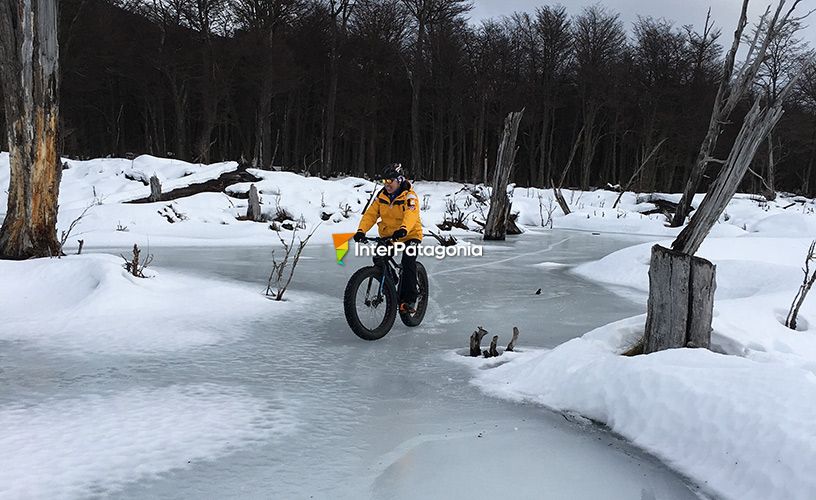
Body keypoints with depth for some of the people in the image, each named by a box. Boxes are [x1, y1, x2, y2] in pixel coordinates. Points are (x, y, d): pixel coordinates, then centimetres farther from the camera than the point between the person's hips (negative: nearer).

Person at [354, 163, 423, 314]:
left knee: (408, 263, -23)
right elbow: (371, 214, -7)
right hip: (387, 236, 5)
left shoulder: (410, 196, -16)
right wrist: (361, 230, -25)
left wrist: (403, 229, -55)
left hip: (410, 235, -5)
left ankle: (409, 301, -17)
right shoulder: (381, 195, 1)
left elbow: (411, 214, -35)